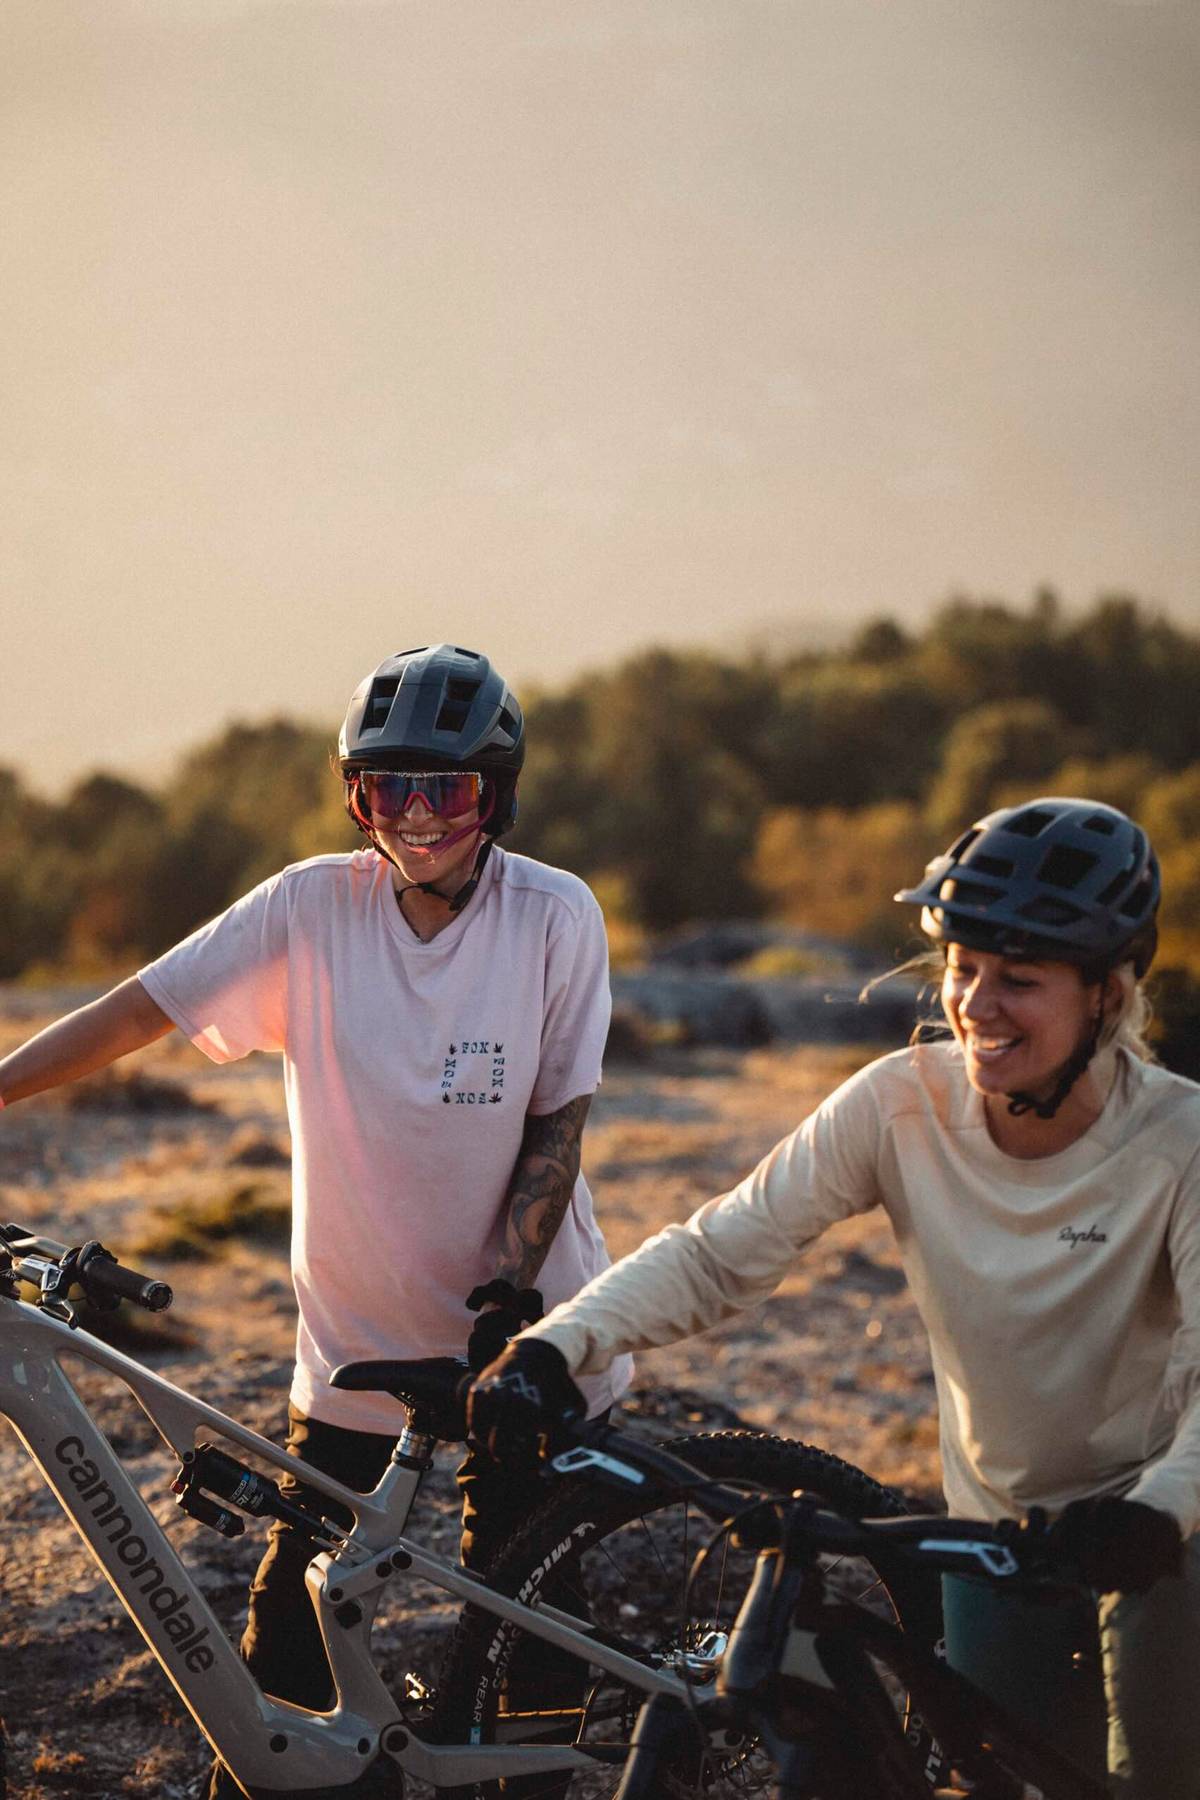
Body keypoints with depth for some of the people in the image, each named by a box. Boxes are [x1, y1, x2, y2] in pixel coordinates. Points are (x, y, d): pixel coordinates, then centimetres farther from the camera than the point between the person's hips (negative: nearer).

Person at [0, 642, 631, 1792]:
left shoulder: (555, 918, -10)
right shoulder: (314, 906, -9)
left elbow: (558, 1122, -7)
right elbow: (135, 1011, -7)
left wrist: (507, 1293, -15)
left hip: (518, 1334, -1)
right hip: (356, 1338, 1)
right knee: (296, 1612, 4)